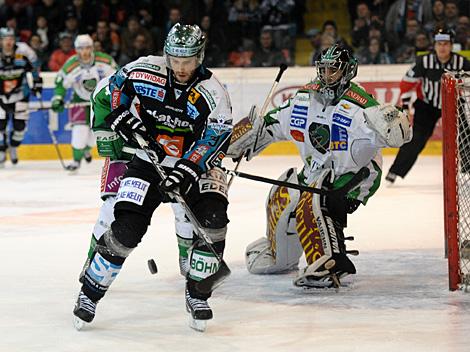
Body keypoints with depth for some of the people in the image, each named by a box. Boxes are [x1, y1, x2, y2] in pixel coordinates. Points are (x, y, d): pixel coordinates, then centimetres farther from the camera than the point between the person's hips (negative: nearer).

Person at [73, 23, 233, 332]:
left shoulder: (213, 94, -15)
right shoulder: (146, 71, -10)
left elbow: (216, 139, -21)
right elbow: (114, 87, 9)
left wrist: (187, 171, -32)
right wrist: (120, 117, -6)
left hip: (194, 166, 0)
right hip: (149, 162, 0)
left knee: (212, 219, -21)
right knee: (127, 228, -12)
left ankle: (197, 294, -2)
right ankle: (90, 292, 6)